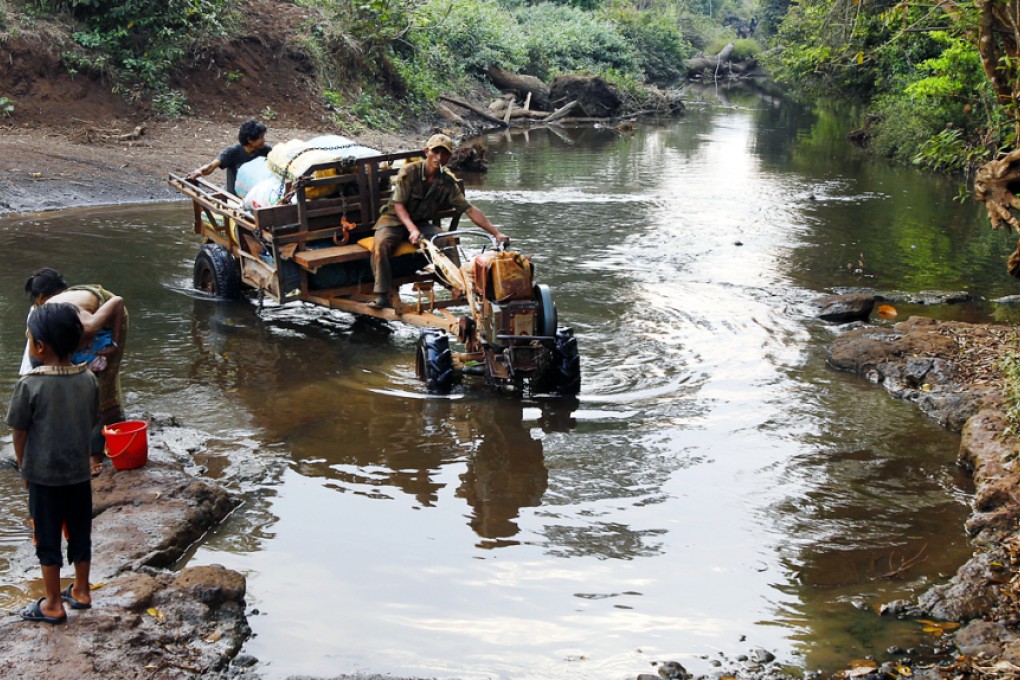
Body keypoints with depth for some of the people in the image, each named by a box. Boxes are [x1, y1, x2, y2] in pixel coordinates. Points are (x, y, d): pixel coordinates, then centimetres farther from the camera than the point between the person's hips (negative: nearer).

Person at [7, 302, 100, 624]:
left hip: (43, 475, -4)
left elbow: (19, 432, -9)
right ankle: (81, 591, 32)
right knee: (79, 534, 18)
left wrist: (23, 465, 7)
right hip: (80, 472, 4)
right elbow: (91, 423, 3)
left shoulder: (30, 385, -19)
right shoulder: (88, 379, -6)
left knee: (48, 539, 9)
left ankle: (53, 604, 18)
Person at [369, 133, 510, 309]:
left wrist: (496, 233, -16)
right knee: (381, 243, -33)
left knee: (447, 240, -24)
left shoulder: (447, 183, -5)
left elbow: (470, 210, -7)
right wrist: (412, 229, -34)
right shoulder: (409, 171, -16)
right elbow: (398, 204, -18)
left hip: (421, 223, 3)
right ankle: (382, 295, -30)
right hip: (394, 219, -3)